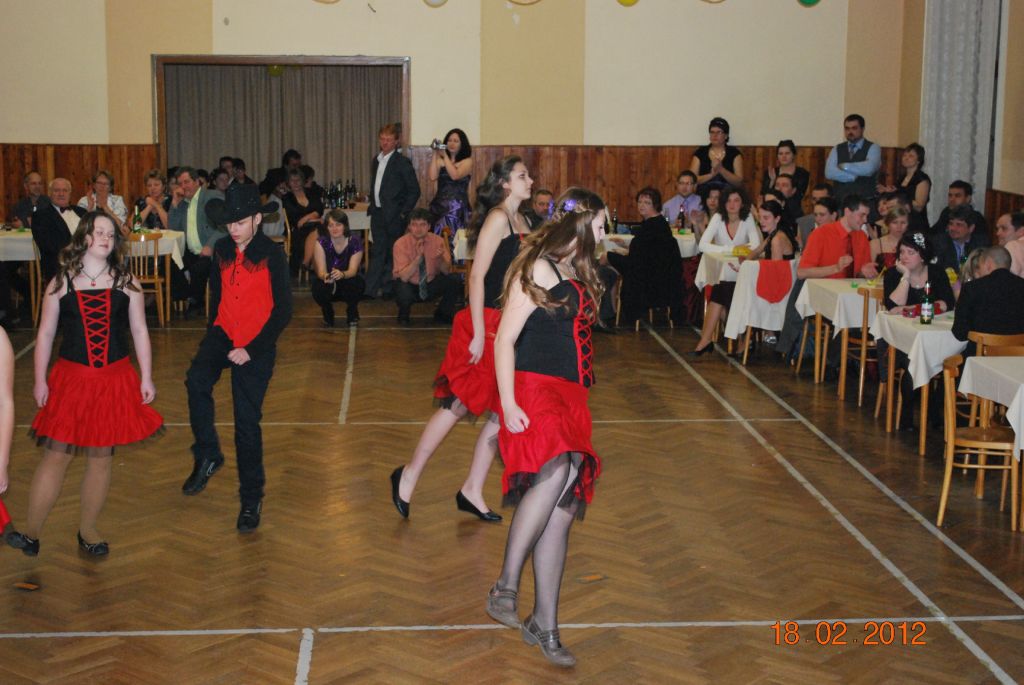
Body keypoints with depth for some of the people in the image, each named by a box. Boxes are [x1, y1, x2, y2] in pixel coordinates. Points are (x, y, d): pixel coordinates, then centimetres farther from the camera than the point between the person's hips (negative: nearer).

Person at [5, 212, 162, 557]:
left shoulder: (126, 282, 4)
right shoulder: (61, 283, 3)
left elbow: (139, 331, 6)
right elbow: (45, 333, 4)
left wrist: (146, 378, 2)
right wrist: (40, 380, -1)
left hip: (115, 379, 1)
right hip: (71, 377, -1)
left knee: (101, 456, 6)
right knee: (55, 454, -3)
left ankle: (87, 530, 21)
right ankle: (30, 533, 5)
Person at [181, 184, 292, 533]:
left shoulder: (272, 255, -10)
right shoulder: (222, 250, 4)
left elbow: (283, 310, -11)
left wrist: (251, 349, -16)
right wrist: (212, 331, 9)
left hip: (256, 346, -4)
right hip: (223, 334, 4)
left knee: (247, 422, -2)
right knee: (196, 381, -26)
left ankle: (251, 497, 12)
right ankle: (207, 455, -8)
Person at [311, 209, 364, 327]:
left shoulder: (355, 242, -15)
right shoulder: (321, 242, -15)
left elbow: (353, 270, -23)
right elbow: (321, 270, -22)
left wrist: (342, 274, -48)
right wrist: (325, 276, -48)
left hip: (347, 284, 0)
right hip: (329, 287, 0)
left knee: (358, 283, -34)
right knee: (318, 286, -34)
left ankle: (352, 312, -1)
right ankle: (327, 313, 2)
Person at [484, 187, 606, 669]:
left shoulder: (579, 274, 20)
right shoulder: (538, 269, -4)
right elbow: (505, 339, -10)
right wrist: (508, 403, -20)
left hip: (570, 395, 8)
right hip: (534, 390, -8)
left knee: (562, 511, 2)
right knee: (556, 470, -33)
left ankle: (544, 625, 8)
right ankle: (505, 589, -27)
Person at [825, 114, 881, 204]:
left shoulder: (873, 148, 3)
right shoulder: (837, 150, 12)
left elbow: (869, 169, -17)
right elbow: (829, 173, -4)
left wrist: (844, 166, -5)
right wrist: (855, 176, -10)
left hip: (865, 201, -2)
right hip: (840, 200, 2)